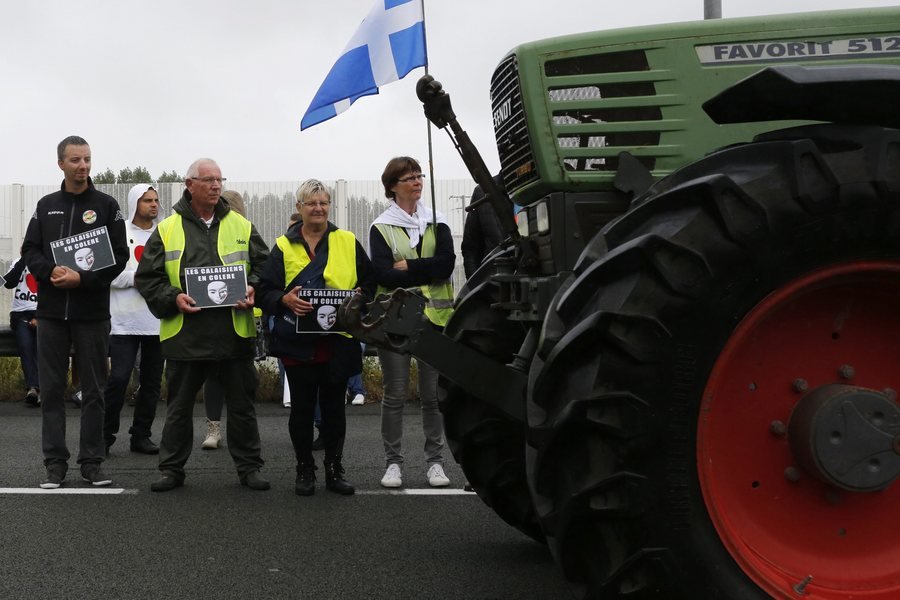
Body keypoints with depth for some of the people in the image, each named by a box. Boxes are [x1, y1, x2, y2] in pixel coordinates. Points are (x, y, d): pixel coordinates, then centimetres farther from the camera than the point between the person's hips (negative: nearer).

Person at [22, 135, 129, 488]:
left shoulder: (106, 205, 2)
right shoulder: (46, 206, 11)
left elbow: (119, 255, -3)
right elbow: (30, 250, 8)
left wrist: (83, 278, -16)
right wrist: (51, 271, -12)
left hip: (92, 312, -2)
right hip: (51, 311, 2)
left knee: (93, 390, 4)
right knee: (51, 389, 4)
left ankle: (92, 462, 12)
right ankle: (55, 462, 11)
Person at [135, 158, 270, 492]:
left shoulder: (240, 226, 8)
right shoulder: (167, 230, 3)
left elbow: (264, 265, 11)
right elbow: (146, 278, 2)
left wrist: (253, 288, -7)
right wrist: (173, 298, -13)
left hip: (235, 333, 1)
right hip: (185, 335, -1)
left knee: (241, 404, 9)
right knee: (179, 406, 10)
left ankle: (248, 467, 21)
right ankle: (172, 469, 22)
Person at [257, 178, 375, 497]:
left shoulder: (348, 242, 8)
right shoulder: (283, 246, 5)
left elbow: (370, 282, 8)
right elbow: (265, 291, 1)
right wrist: (285, 299, -18)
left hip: (338, 340, 1)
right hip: (297, 342, -1)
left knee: (334, 406, 8)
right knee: (302, 407, 5)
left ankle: (334, 470, 18)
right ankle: (304, 471, 17)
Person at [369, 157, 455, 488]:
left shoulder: (437, 222, 9)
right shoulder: (381, 227, 2)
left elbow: (447, 263, -6)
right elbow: (383, 274, -12)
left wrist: (408, 267, -12)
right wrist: (426, 272, -12)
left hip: (434, 316, 2)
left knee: (433, 394, 5)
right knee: (395, 394, 3)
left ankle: (435, 461, 15)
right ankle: (393, 463, 12)